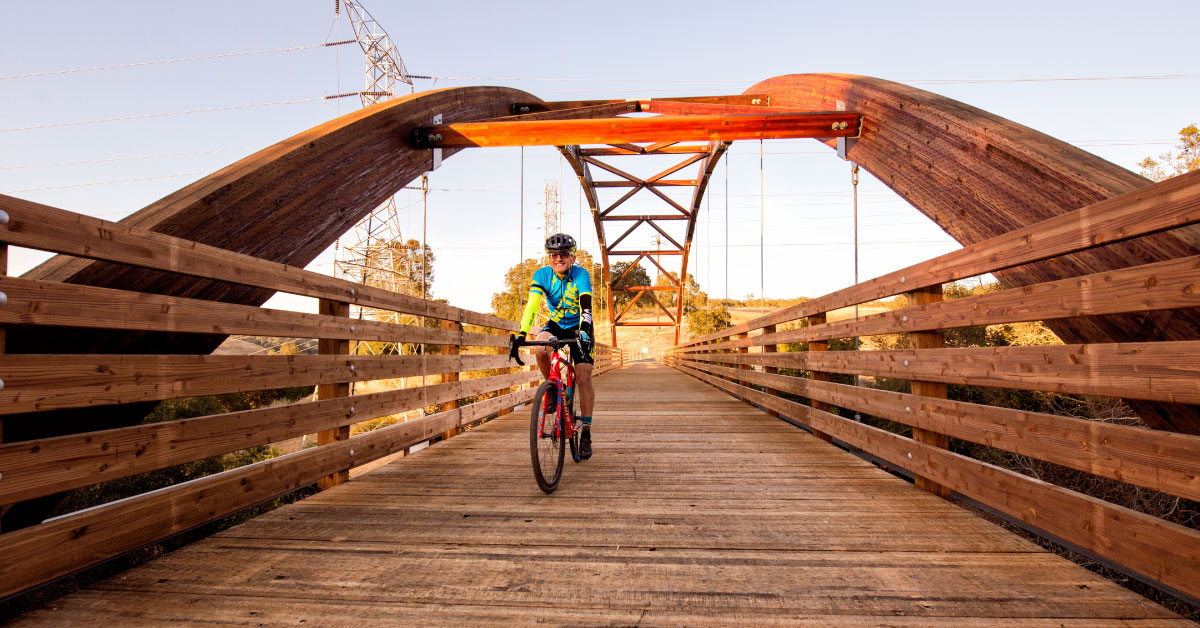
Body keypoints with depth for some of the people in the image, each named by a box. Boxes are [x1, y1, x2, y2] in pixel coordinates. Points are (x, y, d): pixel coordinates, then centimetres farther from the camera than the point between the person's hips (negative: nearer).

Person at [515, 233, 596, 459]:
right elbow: (532, 304, -27)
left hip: (579, 328, -2)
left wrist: (583, 330, -51)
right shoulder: (542, 274, -15)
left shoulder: (581, 274, -21)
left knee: (583, 378, -11)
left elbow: (586, 305, -33)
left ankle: (586, 432, 0)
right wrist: (522, 332, -41)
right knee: (540, 348, -32)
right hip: (555, 325, 2)